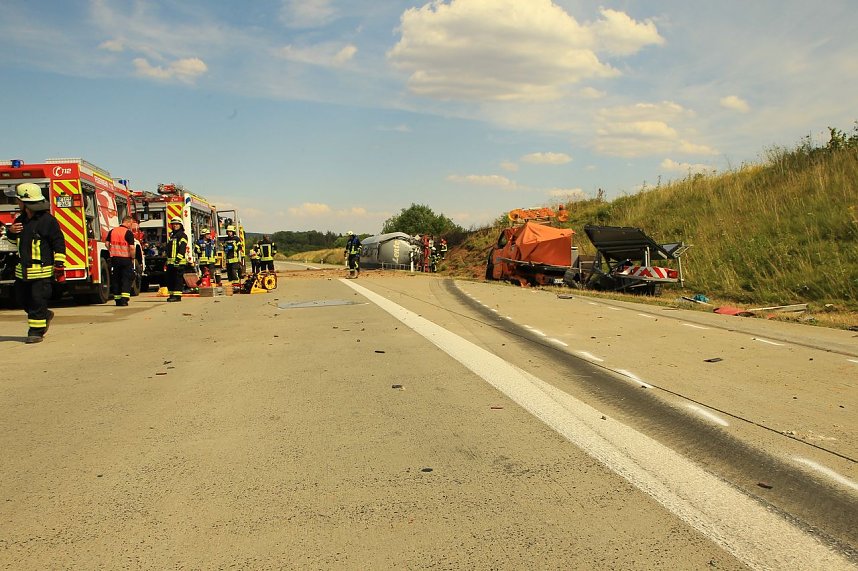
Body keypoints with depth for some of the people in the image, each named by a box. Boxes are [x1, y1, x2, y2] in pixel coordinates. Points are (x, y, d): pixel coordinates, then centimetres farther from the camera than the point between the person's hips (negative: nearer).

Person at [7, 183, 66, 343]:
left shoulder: (47, 220, -11)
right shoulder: (21, 220, 11)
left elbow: (59, 243, -11)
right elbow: (14, 237, 28)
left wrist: (59, 264, -15)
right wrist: (11, 231, 3)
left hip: (41, 270, -8)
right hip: (22, 270, 8)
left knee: (37, 300, -5)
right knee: (22, 298, 15)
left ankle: (36, 331, 3)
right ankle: (45, 315, 35)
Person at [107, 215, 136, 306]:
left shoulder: (112, 231, 8)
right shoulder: (128, 233, -11)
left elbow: (107, 244, 7)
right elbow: (131, 247, -16)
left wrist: (112, 253, 16)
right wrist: (132, 258, -4)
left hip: (114, 258, 5)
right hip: (125, 259, -5)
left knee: (115, 279, 11)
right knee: (126, 279, 0)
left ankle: (117, 300, 13)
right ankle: (124, 299, -10)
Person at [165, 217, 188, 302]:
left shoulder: (182, 235, -4)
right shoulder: (172, 235, 24)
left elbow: (182, 248, -15)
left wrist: (178, 258, -24)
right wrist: (168, 259, 24)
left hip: (179, 262, -9)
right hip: (170, 261, 9)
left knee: (178, 279, -9)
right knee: (170, 279, 10)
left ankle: (177, 295, -9)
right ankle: (172, 294, 16)